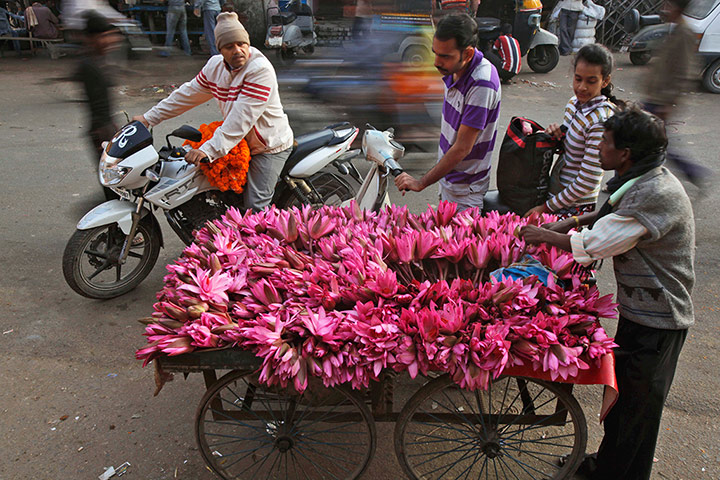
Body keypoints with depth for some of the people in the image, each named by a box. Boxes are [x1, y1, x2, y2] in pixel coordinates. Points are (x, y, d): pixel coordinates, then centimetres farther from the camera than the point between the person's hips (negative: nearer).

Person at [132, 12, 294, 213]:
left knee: (255, 206, -13)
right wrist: (149, 117, 12)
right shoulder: (216, 65, 1)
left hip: (270, 147, -7)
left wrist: (209, 150, -36)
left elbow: (242, 118, -31)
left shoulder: (260, 69, -24)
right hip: (239, 142, 8)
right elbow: (189, 93, 11)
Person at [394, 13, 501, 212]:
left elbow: (462, 148, -28)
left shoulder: (482, 85, -29)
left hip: (464, 190, -8)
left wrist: (421, 183, -23)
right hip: (447, 175, 9)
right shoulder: (454, 70, -2)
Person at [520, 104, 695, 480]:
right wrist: (571, 222, 6)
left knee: (636, 405, 10)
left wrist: (544, 235, -13)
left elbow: (594, 244, -27)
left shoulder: (657, 195, -29)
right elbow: (613, 214, 22)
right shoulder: (644, 180, 3)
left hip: (655, 321, -9)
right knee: (622, 394, 23)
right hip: (641, 308, 10)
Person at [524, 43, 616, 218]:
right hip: (555, 191, 8)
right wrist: (556, 133, -5)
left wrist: (546, 207, -16)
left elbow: (587, 182, -23)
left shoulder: (601, 121, -23)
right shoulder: (575, 102, 2)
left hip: (575, 205, -7)